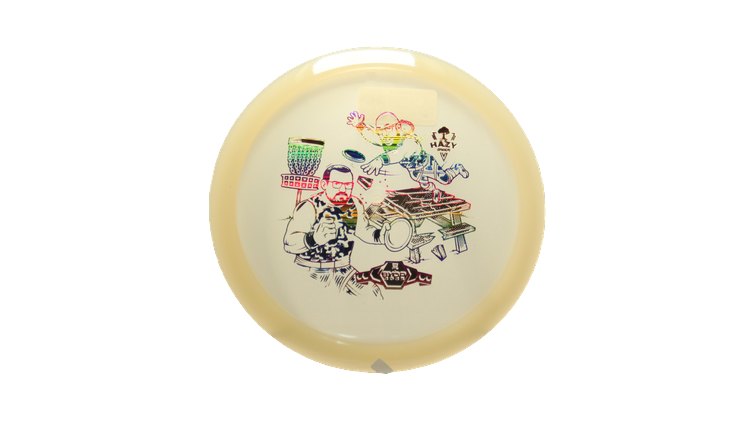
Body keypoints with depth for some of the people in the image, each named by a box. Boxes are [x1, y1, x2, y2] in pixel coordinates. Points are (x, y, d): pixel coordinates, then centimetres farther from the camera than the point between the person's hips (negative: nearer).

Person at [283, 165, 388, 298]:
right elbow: (289, 243, -23)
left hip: (343, 270, 5)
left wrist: (379, 235, -2)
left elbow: (363, 230, 20)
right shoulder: (309, 208, -16)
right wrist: (314, 239, -42)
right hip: (311, 271, -5)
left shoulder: (355, 205, 4)